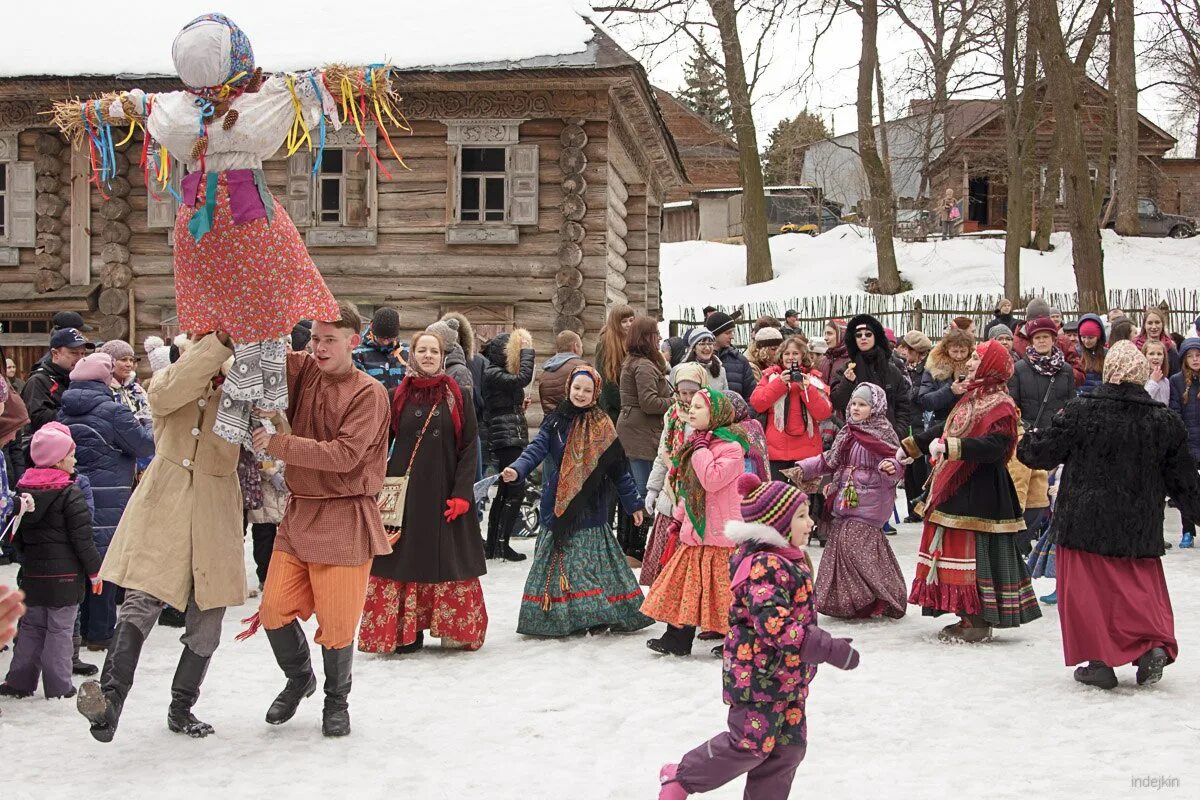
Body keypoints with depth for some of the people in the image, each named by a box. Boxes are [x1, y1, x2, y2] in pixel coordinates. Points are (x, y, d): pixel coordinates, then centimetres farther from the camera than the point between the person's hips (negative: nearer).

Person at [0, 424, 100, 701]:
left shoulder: (24, 490, 6)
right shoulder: (70, 494, -14)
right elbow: (82, 539, -13)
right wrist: (95, 571, -4)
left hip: (32, 574, 6)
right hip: (65, 574, -6)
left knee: (31, 626, 15)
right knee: (60, 629, 1)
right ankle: (57, 686, 4)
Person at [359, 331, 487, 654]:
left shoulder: (456, 397, 3)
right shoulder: (399, 396, 6)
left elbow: (469, 447, -1)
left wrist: (462, 493, -10)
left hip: (445, 492, -1)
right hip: (405, 494, 1)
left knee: (450, 561, 2)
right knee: (405, 560, 1)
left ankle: (455, 630, 11)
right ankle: (407, 632, 8)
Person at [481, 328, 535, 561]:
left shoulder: (503, 374, 18)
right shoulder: (492, 374, -11)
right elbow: (524, 378, -23)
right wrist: (527, 349, -13)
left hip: (514, 439, 10)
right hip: (506, 439, -10)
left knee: (503, 492, 10)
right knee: (516, 491, -11)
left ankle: (493, 545, 14)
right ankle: (501, 545, -9)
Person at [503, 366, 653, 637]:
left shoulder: (602, 426, 3)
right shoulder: (556, 423, 5)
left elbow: (619, 469, 6)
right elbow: (537, 449, -7)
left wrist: (633, 503, 7)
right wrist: (517, 470, -26)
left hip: (591, 505, -1)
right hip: (559, 503, 1)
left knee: (592, 559, -5)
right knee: (558, 558, 2)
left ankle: (598, 614, 1)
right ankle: (558, 615, 9)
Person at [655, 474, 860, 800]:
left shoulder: (788, 561, 11)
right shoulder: (764, 566, -23)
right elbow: (775, 624, -31)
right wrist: (829, 649, -31)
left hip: (789, 677, 10)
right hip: (758, 675, -10)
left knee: (789, 746, 11)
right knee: (751, 744, -2)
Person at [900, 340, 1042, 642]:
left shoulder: (1001, 406, -13)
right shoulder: (972, 398, 16)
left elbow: (993, 446, -27)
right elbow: (945, 429, 26)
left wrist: (949, 446, -34)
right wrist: (909, 446, 28)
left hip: (979, 493, -10)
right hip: (955, 489, 10)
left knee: (976, 554, -7)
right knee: (957, 550, 13)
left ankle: (978, 623, 0)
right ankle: (970, 618, 21)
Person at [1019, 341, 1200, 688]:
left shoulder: (1082, 411, -10)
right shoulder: (1164, 421, -1)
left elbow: (1044, 452, -1)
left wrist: (1027, 441, 21)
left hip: (1086, 522, -3)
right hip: (1140, 529, 3)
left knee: (1088, 589, 7)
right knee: (1142, 588, 15)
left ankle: (1098, 660, 6)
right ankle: (1155, 645, -3)